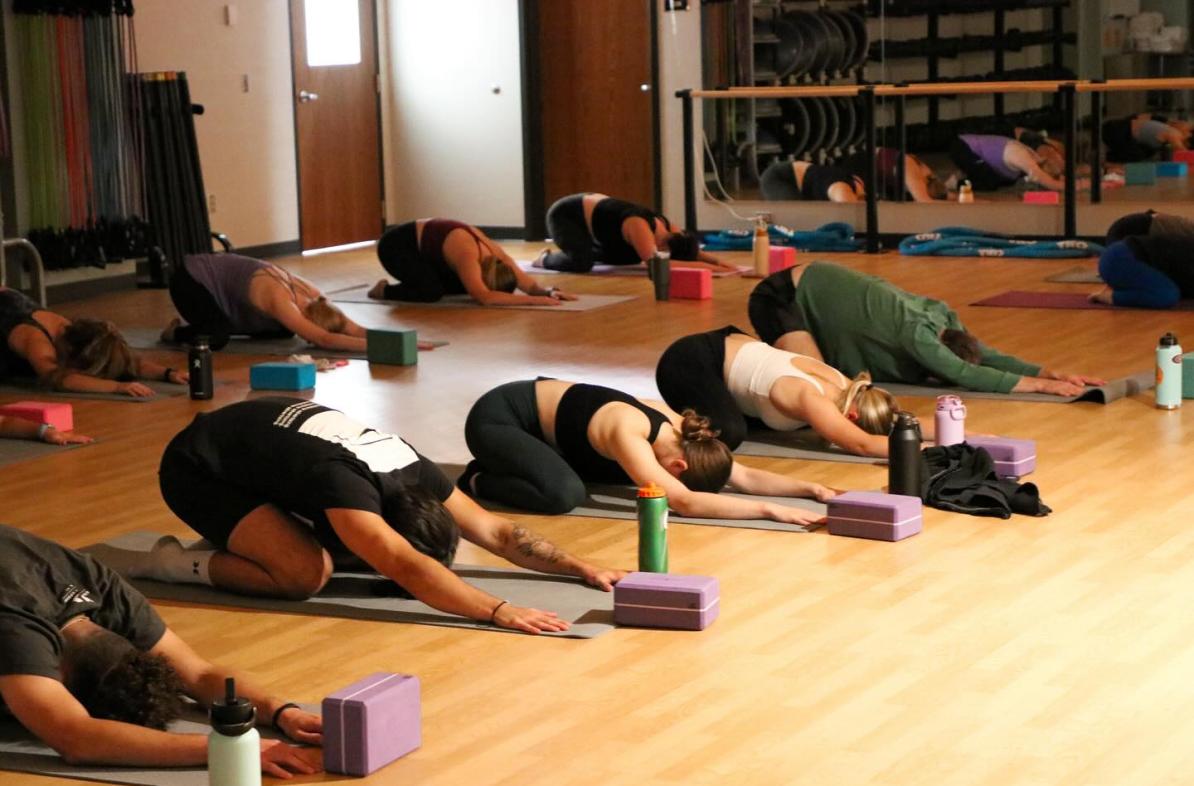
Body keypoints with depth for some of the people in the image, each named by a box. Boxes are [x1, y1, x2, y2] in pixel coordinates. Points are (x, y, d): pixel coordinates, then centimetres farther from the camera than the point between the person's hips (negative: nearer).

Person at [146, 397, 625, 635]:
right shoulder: (344, 483, -38)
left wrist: (583, 569, -16)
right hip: (196, 470, -9)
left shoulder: (411, 471, -14)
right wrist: (498, 611, -56)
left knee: (346, 548, 2)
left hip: (260, 438, 9)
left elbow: (494, 531, -9)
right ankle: (177, 563, -7)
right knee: (307, 572, -25)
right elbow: (406, 568, -49)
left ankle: (235, 538, 15)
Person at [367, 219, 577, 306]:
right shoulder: (468, 256, -38)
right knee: (431, 292, -27)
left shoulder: (495, 253, -14)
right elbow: (484, 297, -48)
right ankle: (384, 290, -1)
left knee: (465, 286, 0)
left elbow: (528, 282, -10)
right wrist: (532, 300, -50)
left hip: (422, 245, 8)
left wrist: (549, 291, -31)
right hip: (396, 244, -8)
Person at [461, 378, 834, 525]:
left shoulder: (676, 427, -11)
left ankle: (505, 466, 19)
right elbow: (684, 502, -45)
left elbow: (744, 476, -7)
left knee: (626, 472, 14)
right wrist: (769, 510, -47)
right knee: (565, 493, -31)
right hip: (496, 418, -9)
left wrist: (810, 488, -19)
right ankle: (478, 481, -4)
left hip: (541, 402, 9)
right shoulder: (629, 433, -35)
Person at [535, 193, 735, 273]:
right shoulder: (639, 226, -38)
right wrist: (703, 266, -49)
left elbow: (694, 251, -3)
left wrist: (716, 261, -24)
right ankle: (545, 258, 1)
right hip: (564, 214, -9)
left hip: (590, 211, 9)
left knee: (633, 258, 13)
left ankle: (572, 248, 28)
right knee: (581, 262, -32)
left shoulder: (667, 227, -14)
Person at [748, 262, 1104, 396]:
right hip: (779, 298, -9)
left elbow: (988, 357, -4)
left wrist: (1054, 373, -14)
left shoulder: (942, 317, -7)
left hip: (816, 289, 9)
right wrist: (1040, 385, -34)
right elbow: (967, 376, -36)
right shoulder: (915, 333, -30)